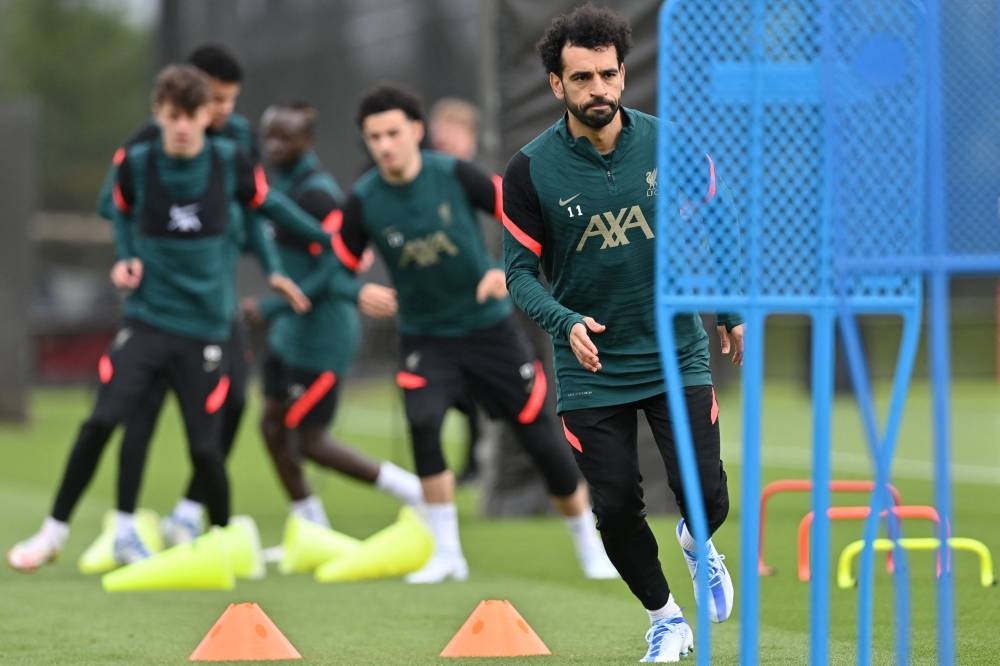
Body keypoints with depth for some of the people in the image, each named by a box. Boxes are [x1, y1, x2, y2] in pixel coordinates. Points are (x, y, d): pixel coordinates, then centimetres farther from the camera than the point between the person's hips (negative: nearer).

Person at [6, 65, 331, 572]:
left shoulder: (228, 161, -6)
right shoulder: (136, 164, -5)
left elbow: (268, 204, 11)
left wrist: (329, 240, 17)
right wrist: (125, 258, 1)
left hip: (205, 326, 0)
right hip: (147, 317, 0)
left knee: (205, 446, -1)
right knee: (101, 421, -14)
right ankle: (55, 532, 0)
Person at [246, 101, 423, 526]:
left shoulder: (316, 195, -20)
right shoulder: (281, 184, 7)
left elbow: (327, 273, -22)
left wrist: (269, 309, -19)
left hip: (320, 335, -9)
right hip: (292, 330, 9)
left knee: (308, 440, -3)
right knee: (274, 424, 10)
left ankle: (410, 489, 9)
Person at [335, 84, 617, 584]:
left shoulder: (454, 175, -14)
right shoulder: (363, 202, -10)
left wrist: (508, 269, -24)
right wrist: (361, 293, -21)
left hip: (488, 327, 0)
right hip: (425, 336, 0)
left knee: (541, 436, 1)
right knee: (422, 422, -26)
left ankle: (590, 548, 22)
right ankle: (446, 554, -12)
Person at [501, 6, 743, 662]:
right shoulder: (531, 170, -11)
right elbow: (520, 270, -7)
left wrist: (731, 314, 15)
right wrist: (568, 323, -24)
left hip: (677, 355, 1)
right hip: (591, 369, -1)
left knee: (706, 498, -6)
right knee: (616, 510, -1)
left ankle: (697, 544, 32)